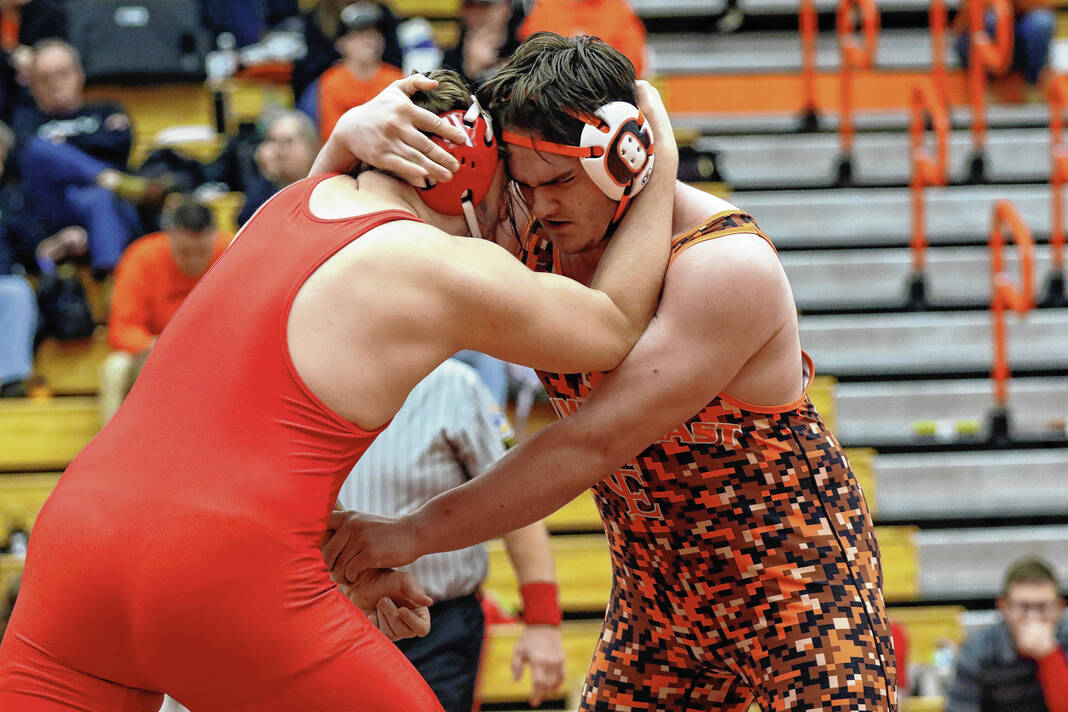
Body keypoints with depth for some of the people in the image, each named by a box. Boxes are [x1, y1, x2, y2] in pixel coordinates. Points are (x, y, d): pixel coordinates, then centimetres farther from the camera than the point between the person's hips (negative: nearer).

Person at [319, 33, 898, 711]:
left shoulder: (727, 267, -28)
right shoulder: (534, 239, -8)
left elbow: (597, 441, -33)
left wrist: (416, 532, -34)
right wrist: (349, 134, -29)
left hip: (799, 578, -6)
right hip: (661, 598, 6)